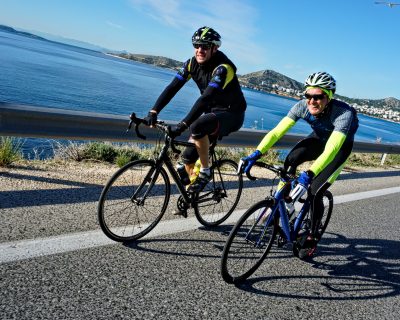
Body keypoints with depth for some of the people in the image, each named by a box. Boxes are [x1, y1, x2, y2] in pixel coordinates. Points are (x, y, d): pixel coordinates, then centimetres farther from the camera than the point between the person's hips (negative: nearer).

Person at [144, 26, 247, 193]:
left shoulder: (222, 68, -26)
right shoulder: (192, 64, -5)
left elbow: (205, 98, -38)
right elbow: (172, 88, -12)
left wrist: (183, 124, -46)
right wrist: (153, 112, -25)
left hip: (231, 114, -7)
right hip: (212, 112, 7)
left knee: (197, 127, -35)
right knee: (188, 156, 0)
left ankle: (205, 172, -16)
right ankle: (192, 192, 22)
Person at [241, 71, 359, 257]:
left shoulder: (343, 113, -38)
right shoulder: (302, 106, -25)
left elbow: (331, 149, -49)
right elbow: (277, 131, -31)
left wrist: (308, 175, -62)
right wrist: (255, 154, -42)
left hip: (340, 146, -4)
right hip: (319, 139, 4)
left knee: (315, 191, -16)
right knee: (291, 159, -28)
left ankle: (312, 236, 8)